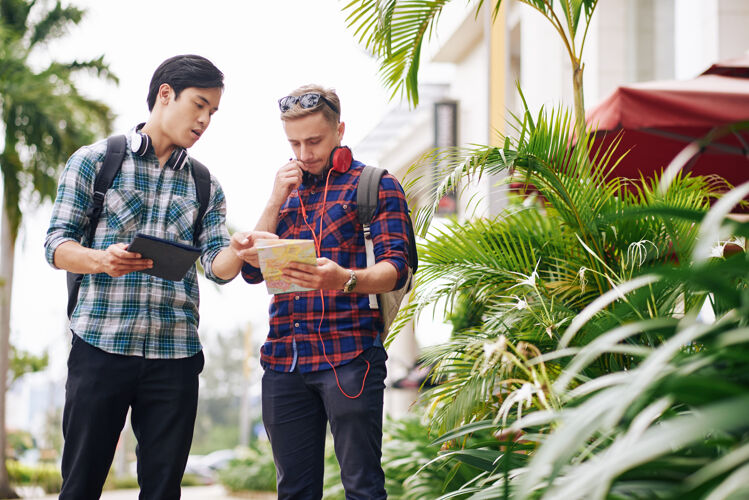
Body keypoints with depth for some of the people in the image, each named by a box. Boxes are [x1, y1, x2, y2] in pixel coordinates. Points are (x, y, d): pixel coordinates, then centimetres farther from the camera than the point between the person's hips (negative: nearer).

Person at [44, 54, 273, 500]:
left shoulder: (206, 187, 15)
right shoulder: (94, 161, 5)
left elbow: (216, 266, 6)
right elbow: (57, 245, 0)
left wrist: (236, 254, -19)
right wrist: (102, 259, -21)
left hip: (175, 354, 3)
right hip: (101, 345, -3)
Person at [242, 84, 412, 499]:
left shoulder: (377, 185, 4)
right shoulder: (285, 191, 20)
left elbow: (395, 269, -8)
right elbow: (251, 271, 12)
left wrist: (344, 279, -30)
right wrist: (276, 200, 0)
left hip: (349, 356, -5)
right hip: (283, 358, 5)